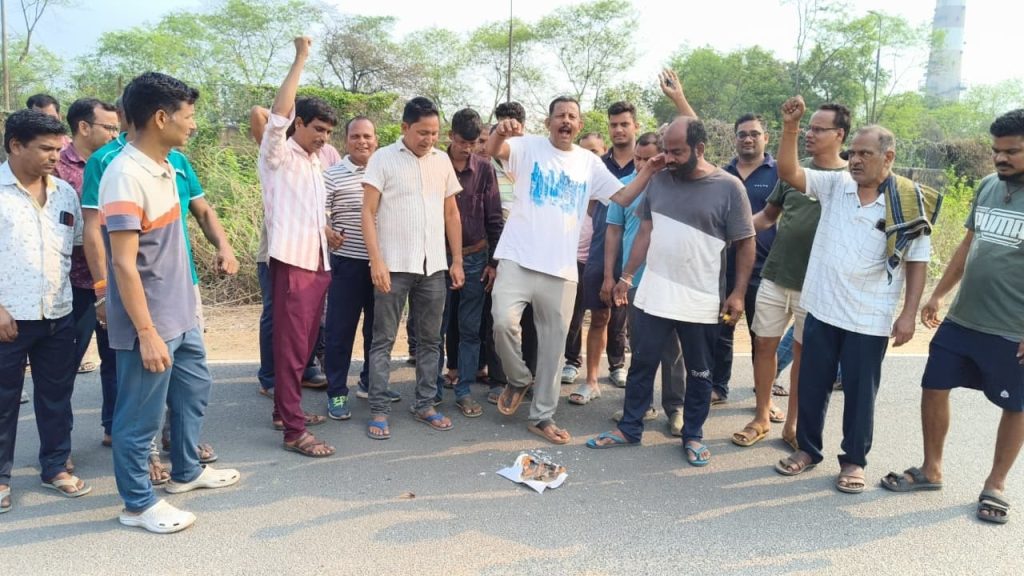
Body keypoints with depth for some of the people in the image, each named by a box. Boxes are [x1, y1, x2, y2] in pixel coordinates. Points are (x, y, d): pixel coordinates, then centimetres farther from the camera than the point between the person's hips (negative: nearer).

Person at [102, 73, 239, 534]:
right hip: (150, 323, -10)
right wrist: (147, 333, -23)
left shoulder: (165, 166, 5)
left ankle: (186, 471, 42)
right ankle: (138, 503, 24)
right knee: (141, 414, 6)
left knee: (194, 390, 23)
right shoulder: (125, 176, -22)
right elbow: (124, 264, -24)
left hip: (180, 313, 10)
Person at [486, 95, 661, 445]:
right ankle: (518, 379, 13)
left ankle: (542, 416, 21)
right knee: (504, 322, -20)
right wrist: (500, 131, -38)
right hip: (518, 258, -3)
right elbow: (493, 150, -16)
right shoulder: (529, 147, 3)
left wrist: (649, 171, -3)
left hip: (562, 268, 3)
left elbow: (623, 197, 11)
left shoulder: (590, 163, 13)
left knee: (553, 344, 8)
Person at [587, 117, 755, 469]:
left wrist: (738, 293, -9)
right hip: (653, 295, 3)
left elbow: (745, 243, -4)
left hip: (702, 301, -3)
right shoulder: (659, 181, 4)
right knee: (642, 364, 12)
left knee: (699, 373, 11)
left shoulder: (728, 187, -7)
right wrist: (627, 275, 9)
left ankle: (693, 435, 28)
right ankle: (630, 428, 26)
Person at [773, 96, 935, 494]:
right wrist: (790, 128, -19)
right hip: (822, 310, 3)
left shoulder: (910, 204, -7)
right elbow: (788, 172, -6)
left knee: (860, 392, 10)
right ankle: (807, 448, 32)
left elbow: (917, 262, -4)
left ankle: (854, 460, 28)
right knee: (812, 385, 14)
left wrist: (909, 314, -8)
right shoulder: (834, 185, 1)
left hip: (870, 319, -3)